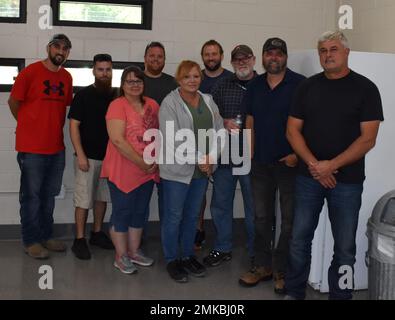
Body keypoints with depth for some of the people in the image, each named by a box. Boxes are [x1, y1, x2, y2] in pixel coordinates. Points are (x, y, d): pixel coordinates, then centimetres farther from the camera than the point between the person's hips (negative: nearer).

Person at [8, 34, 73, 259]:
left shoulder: (67, 77, 6)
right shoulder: (30, 72, -10)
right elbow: (13, 102, -3)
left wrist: (54, 126, 12)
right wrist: (28, 126, 7)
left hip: (57, 147, 6)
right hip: (32, 148, -6)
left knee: (49, 195, 16)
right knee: (31, 196, 4)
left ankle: (46, 236, 29)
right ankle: (31, 241, 16)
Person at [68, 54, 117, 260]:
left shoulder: (116, 96, 6)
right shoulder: (83, 96, -5)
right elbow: (74, 126, -8)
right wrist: (81, 155, -14)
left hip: (110, 156, 4)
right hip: (88, 157, -4)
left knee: (102, 197, 14)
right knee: (84, 199, -1)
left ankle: (97, 233, 27)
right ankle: (79, 240, 8)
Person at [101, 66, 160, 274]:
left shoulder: (152, 105, 7)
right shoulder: (117, 105, -11)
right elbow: (117, 140, -20)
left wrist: (156, 160, 1)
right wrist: (141, 162, -18)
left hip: (148, 171, 6)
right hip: (123, 171, -6)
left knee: (140, 212, 16)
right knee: (122, 213, 5)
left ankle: (134, 251, 32)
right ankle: (121, 256, 20)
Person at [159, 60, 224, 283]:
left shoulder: (208, 101, 9)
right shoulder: (170, 103, -9)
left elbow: (219, 130, 6)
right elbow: (172, 138, -17)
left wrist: (211, 157, -9)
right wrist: (198, 159, -17)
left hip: (203, 170, 5)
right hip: (177, 169, -5)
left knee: (192, 215, 16)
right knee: (174, 216, 5)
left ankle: (188, 256, 31)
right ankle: (172, 260, 20)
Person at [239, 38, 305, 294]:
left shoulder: (299, 84, -7)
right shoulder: (255, 86, 10)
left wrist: (297, 154, -16)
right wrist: (251, 153, 5)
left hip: (290, 162, -5)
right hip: (261, 163, 5)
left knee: (289, 220, 4)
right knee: (262, 217, 12)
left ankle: (282, 270, 16)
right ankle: (263, 266, 25)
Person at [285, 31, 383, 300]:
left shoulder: (365, 88, -3)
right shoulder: (308, 87, 7)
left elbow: (368, 138, -9)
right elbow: (293, 130, 3)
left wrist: (331, 165, -16)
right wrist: (313, 164, -11)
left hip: (347, 180, -2)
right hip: (308, 177, 3)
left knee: (345, 247, 6)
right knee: (300, 239, 9)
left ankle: (340, 295, 22)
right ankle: (294, 292, 25)